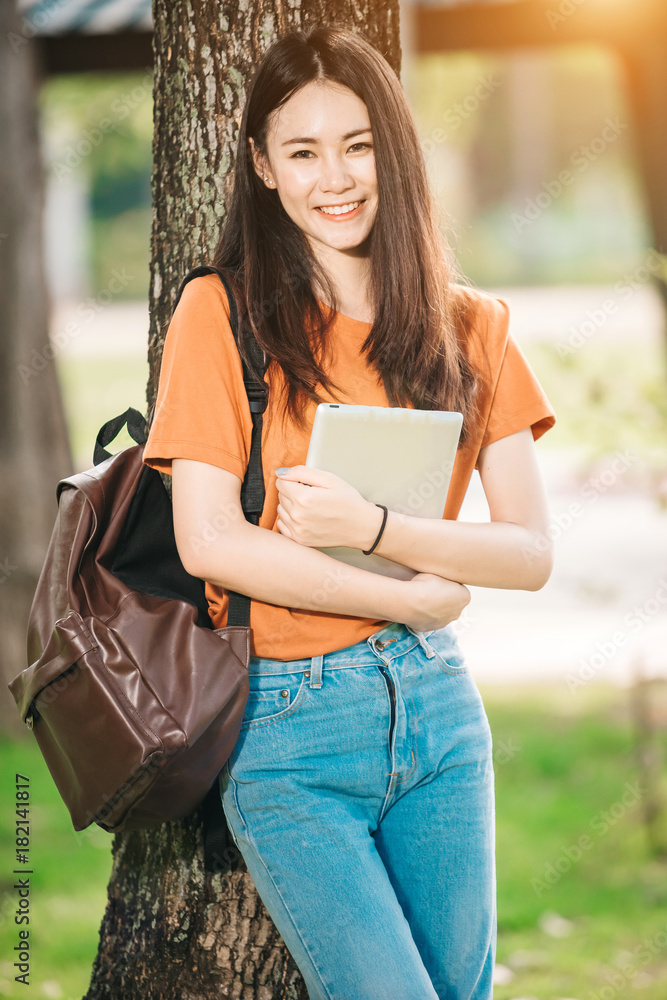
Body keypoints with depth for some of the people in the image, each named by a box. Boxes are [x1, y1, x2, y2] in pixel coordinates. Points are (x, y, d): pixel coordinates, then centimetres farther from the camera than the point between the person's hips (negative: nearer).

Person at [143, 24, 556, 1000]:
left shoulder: (471, 326, 7)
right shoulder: (223, 313, -3)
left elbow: (531, 553, 0)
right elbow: (208, 541, -11)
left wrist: (375, 528, -16)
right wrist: (418, 595, -10)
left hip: (438, 705, 4)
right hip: (288, 727, -4)